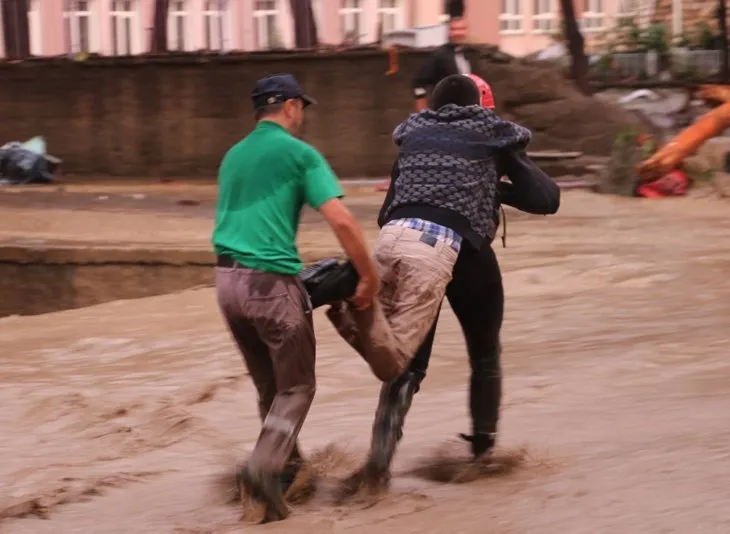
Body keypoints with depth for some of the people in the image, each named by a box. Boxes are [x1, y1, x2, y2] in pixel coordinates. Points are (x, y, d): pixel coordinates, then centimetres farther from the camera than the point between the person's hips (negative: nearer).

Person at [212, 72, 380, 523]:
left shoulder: (233, 156, 18)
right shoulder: (299, 153, -3)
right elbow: (341, 220, -13)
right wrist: (370, 277, -5)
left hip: (227, 278, 7)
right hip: (270, 281, -7)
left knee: (270, 385, 20)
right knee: (296, 387, 3)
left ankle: (287, 466, 28)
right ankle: (264, 468, -16)